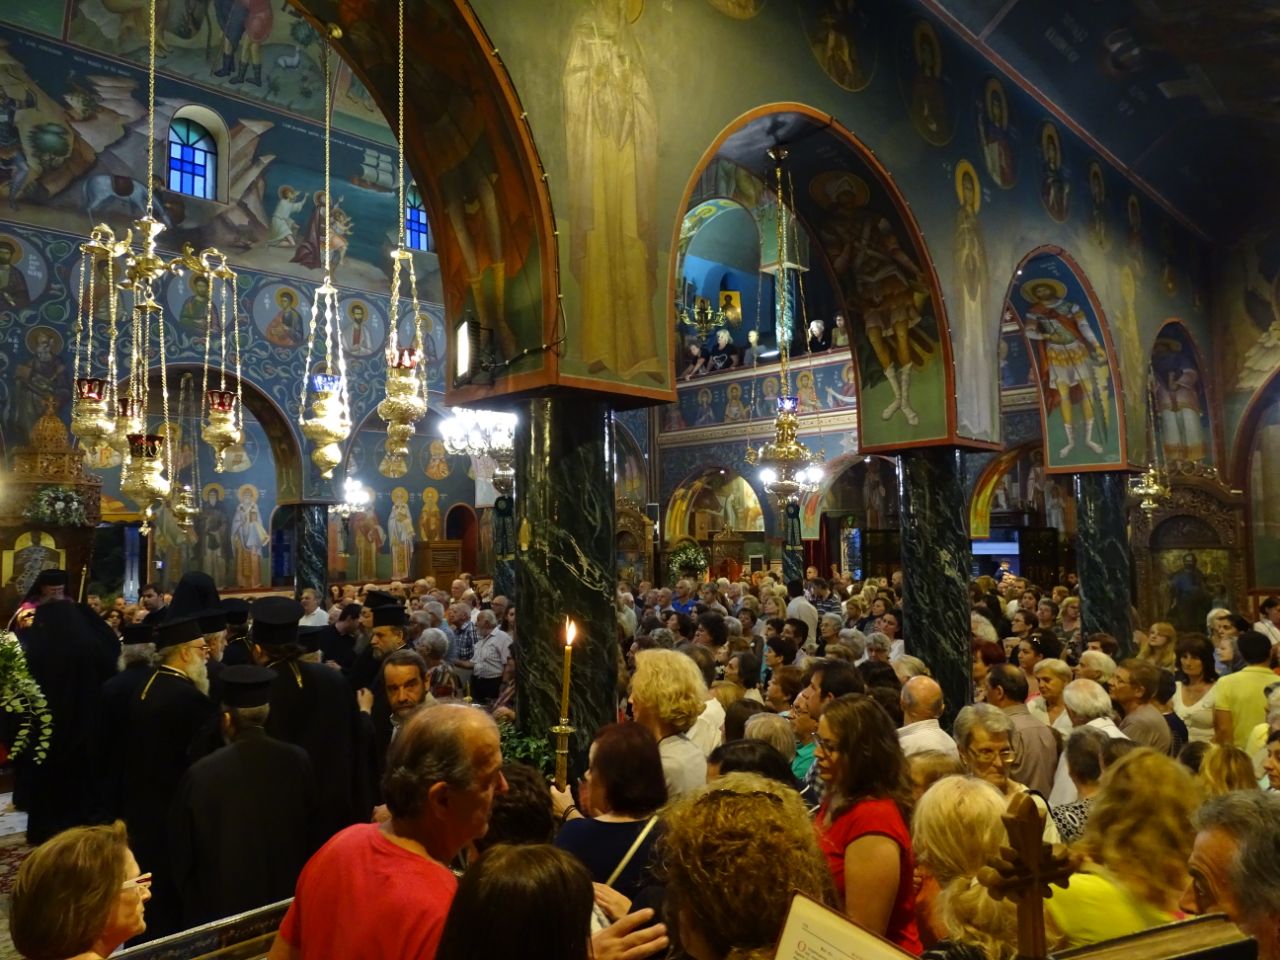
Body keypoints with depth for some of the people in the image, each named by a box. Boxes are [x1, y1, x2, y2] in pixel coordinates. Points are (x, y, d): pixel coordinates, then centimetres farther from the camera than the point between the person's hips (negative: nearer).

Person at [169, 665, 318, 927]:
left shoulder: (201, 774, -22)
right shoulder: (299, 762, -15)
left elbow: (181, 852, -7)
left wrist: (191, 895, 12)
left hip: (220, 907, -2)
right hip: (286, 902, 2)